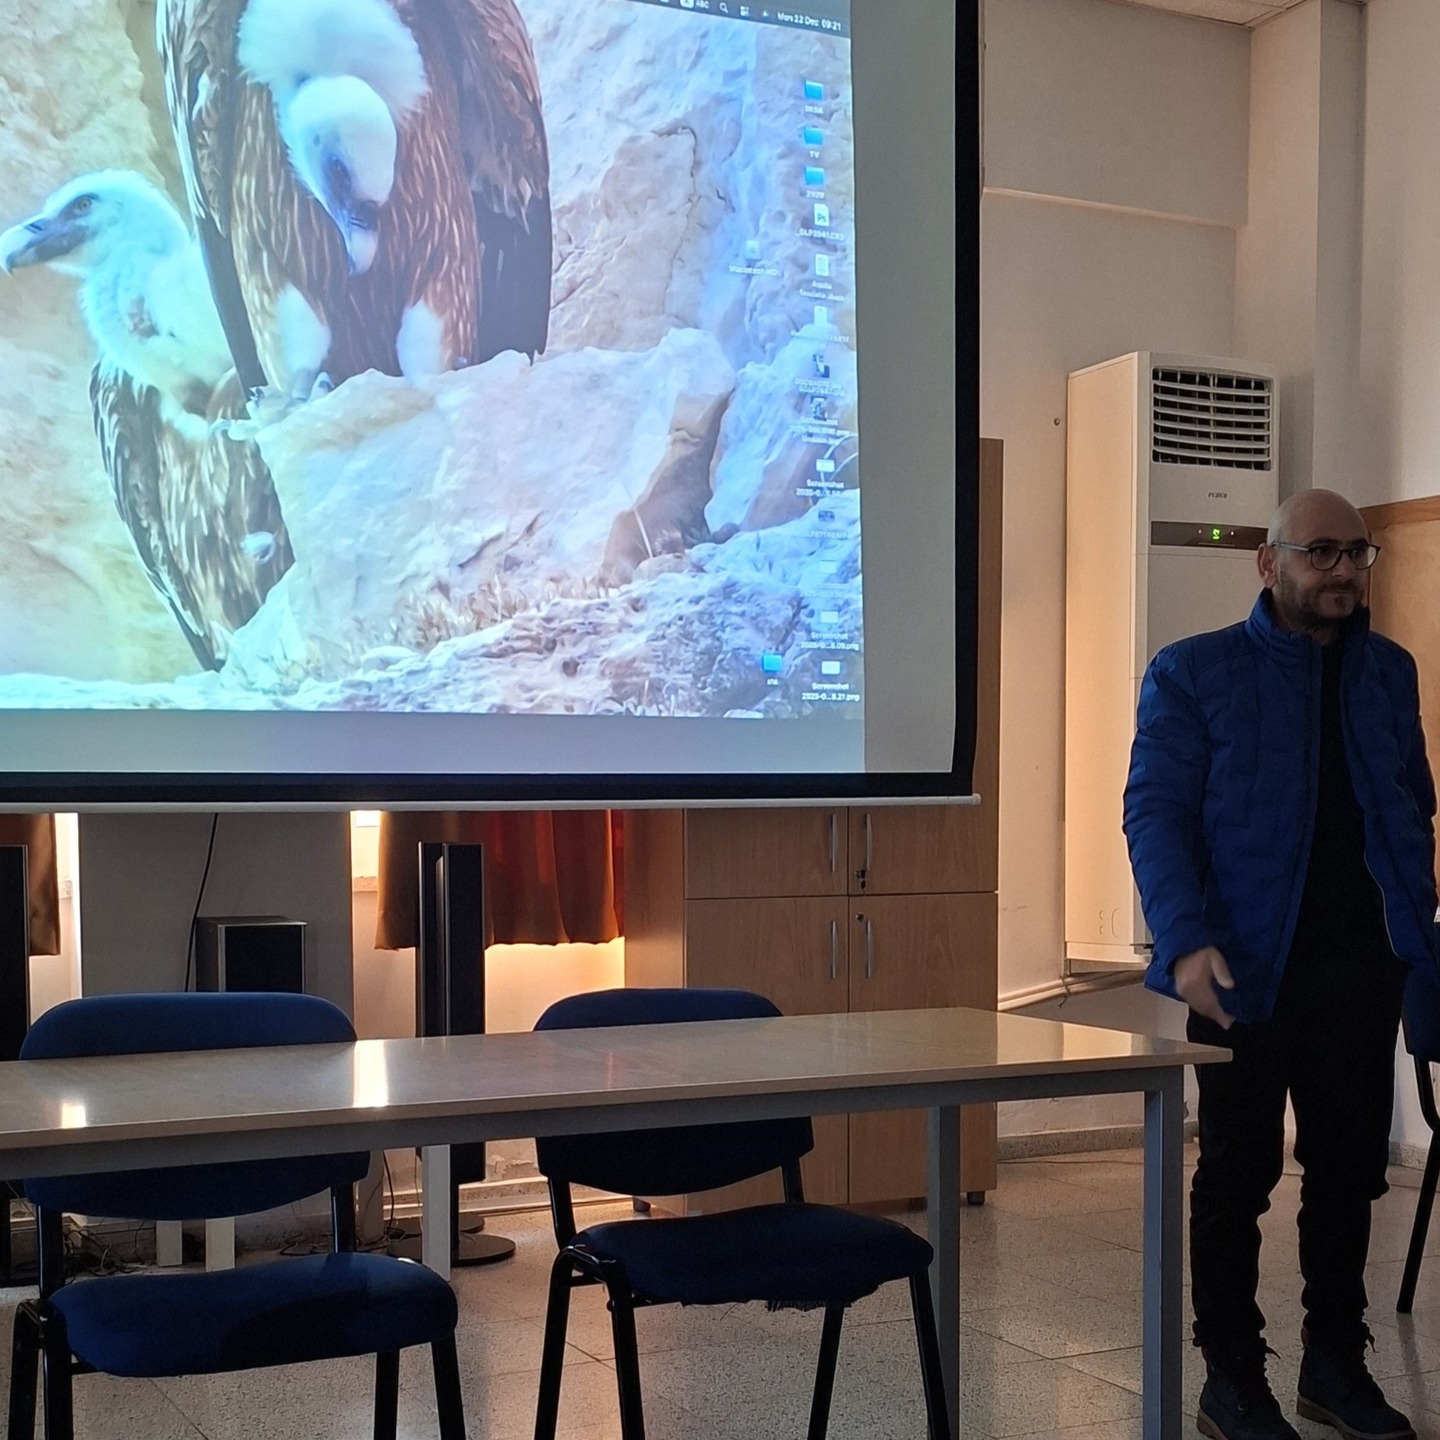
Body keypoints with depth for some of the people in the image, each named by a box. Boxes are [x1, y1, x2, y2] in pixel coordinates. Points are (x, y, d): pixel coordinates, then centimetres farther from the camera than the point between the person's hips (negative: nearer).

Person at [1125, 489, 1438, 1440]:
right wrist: (1186, 942, -22)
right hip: (1252, 967, -4)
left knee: (1350, 1171, 11)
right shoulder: (1193, 674, -2)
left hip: (1361, 968, 4)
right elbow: (1156, 813, -9)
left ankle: (1337, 1364, 25)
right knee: (1239, 1176, 5)